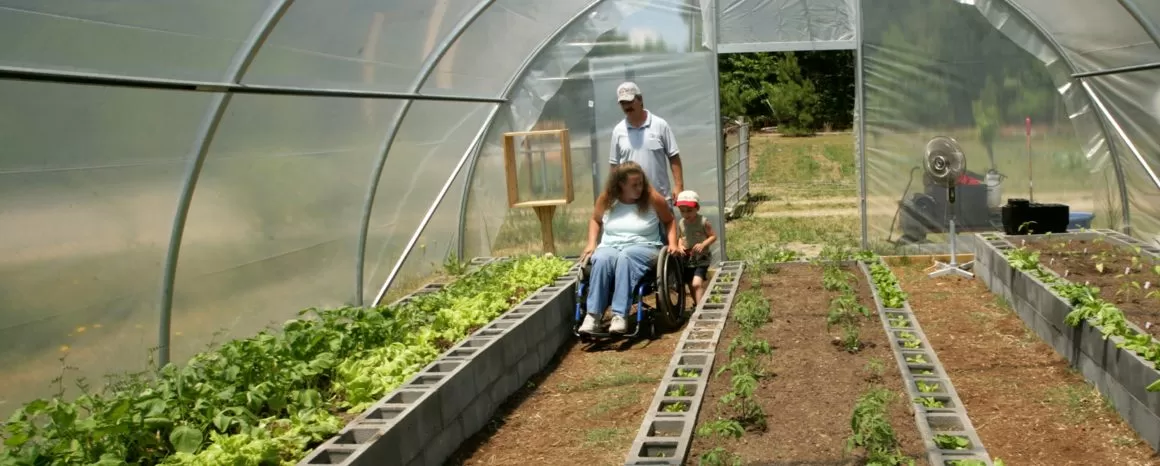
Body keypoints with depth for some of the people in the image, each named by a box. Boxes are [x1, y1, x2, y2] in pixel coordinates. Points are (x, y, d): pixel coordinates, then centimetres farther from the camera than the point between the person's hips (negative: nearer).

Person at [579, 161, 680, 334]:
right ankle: (593, 315, -37)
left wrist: (672, 243, -1)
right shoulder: (606, 199, 5)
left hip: (644, 248, -2)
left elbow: (670, 220, 14)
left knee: (625, 257, -39)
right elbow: (595, 220, 22)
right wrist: (591, 243, 7)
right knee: (602, 259, -36)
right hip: (610, 246, 2)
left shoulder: (653, 198, 0)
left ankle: (620, 315, -43)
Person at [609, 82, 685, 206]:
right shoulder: (618, 130, 4)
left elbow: (674, 157, -2)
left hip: (660, 197, -2)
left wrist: (678, 185, -10)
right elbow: (615, 164, 9)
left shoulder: (660, 125, -3)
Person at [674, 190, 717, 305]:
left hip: (701, 259, -6)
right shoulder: (681, 223, 0)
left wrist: (703, 245, -26)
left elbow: (713, 236, -11)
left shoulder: (703, 222, -15)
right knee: (691, 285, 15)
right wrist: (680, 245, -7)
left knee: (697, 284, -21)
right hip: (687, 259, 6)